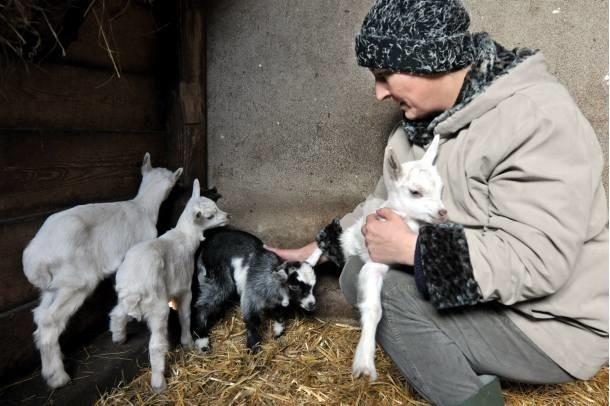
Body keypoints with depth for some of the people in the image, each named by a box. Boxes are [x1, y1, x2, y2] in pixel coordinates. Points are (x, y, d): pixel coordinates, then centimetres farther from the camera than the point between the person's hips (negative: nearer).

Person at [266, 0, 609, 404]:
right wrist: (312, 250, 9)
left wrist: (409, 247, -27)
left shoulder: (538, 120, -23)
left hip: (550, 326, -8)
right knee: (357, 271, -3)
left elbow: (534, 260, -30)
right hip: (481, 298, 8)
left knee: (375, 280, -20)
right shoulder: (429, 120, 2)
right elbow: (384, 205, 10)